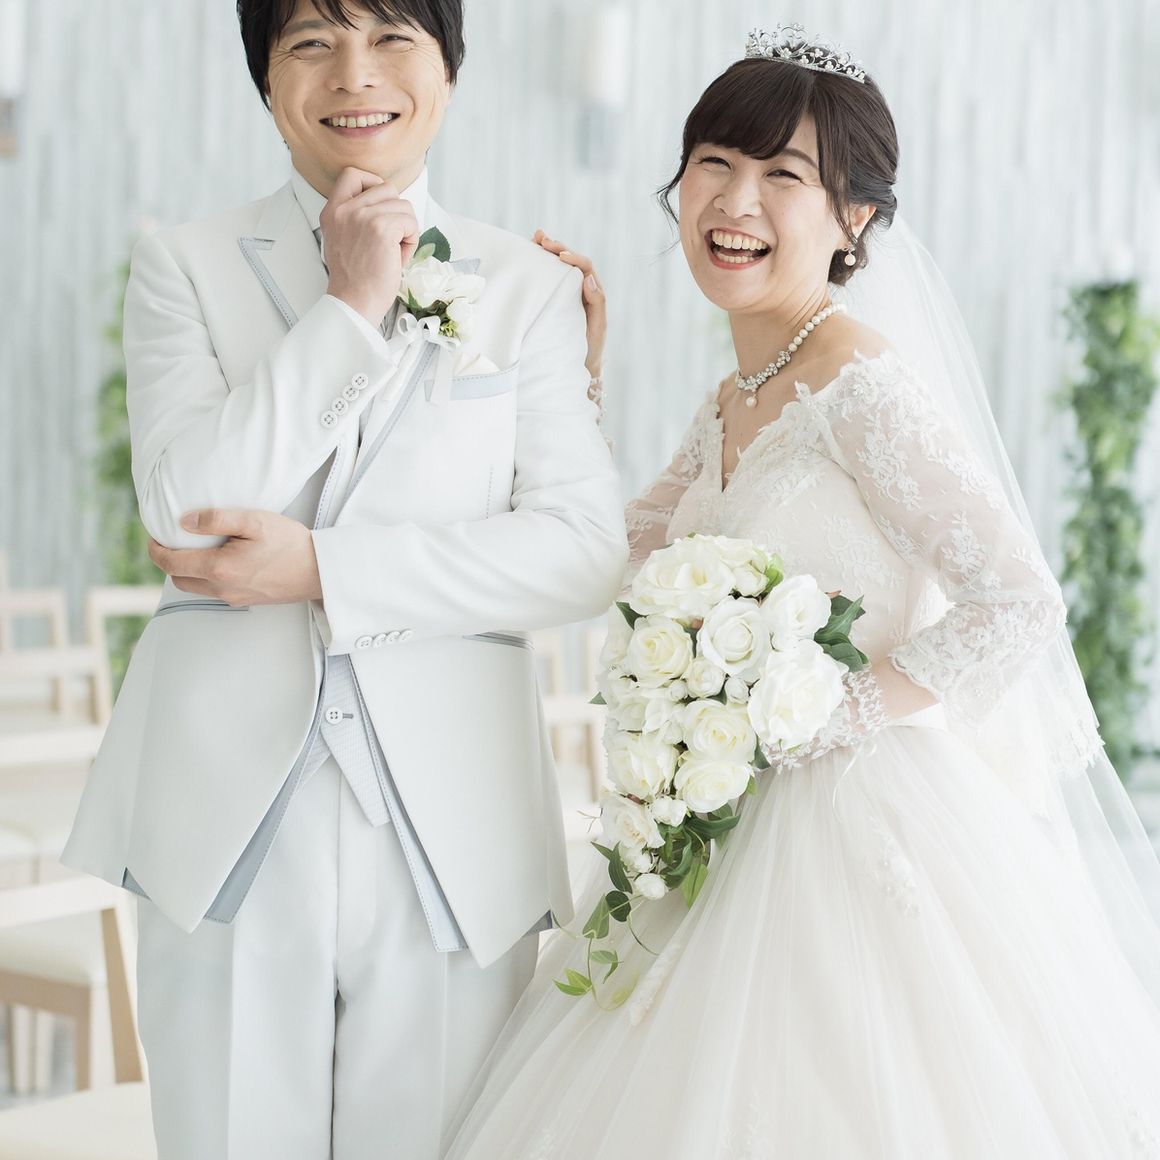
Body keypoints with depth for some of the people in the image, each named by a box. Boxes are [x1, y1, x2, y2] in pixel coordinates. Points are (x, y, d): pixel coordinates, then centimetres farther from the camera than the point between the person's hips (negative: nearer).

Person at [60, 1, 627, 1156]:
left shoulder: (529, 288, 7)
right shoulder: (184, 267, 7)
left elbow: (585, 545, -4)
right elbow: (186, 503, -7)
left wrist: (323, 566, -12)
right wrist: (350, 307, -9)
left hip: (451, 824, 0)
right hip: (228, 820, 0)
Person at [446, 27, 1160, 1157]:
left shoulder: (859, 382, -16)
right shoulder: (731, 407, 10)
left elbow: (1020, 610, -21)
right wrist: (578, 364, 10)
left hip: (872, 835, -8)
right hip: (747, 840, 8)